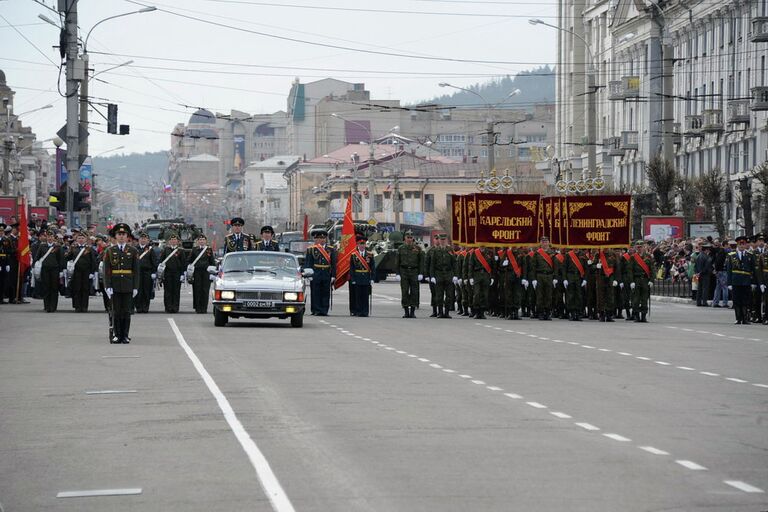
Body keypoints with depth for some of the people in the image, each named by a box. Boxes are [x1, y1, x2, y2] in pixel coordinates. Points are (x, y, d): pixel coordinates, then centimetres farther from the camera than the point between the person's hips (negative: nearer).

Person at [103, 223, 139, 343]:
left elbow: (136, 270, 3)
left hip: (128, 286, 0)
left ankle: (125, 335, 7)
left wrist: (135, 287, -2)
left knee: (126, 311, 2)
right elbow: (106, 270, 1)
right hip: (115, 286, 0)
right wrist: (108, 286, -8)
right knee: (116, 311, 2)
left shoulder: (133, 251, 5)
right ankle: (116, 335, 7)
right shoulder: (110, 251, 4)